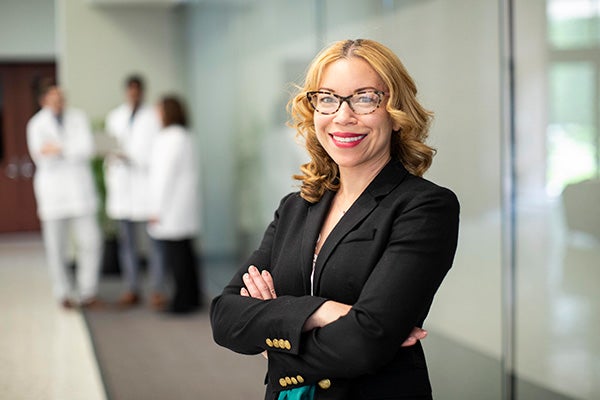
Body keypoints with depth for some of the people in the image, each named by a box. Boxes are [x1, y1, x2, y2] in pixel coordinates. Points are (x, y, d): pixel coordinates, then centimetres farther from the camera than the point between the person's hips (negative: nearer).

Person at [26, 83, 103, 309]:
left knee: (90, 243, -2)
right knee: (56, 247, 2)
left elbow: (88, 148, -9)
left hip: (80, 189, 2)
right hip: (52, 190, -2)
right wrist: (73, 151, -9)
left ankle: (87, 293, 10)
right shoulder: (36, 125, -1)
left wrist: (59, 150, -17)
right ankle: (64, 294, 17)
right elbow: (43, 161, -10)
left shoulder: (78, 118, 5)